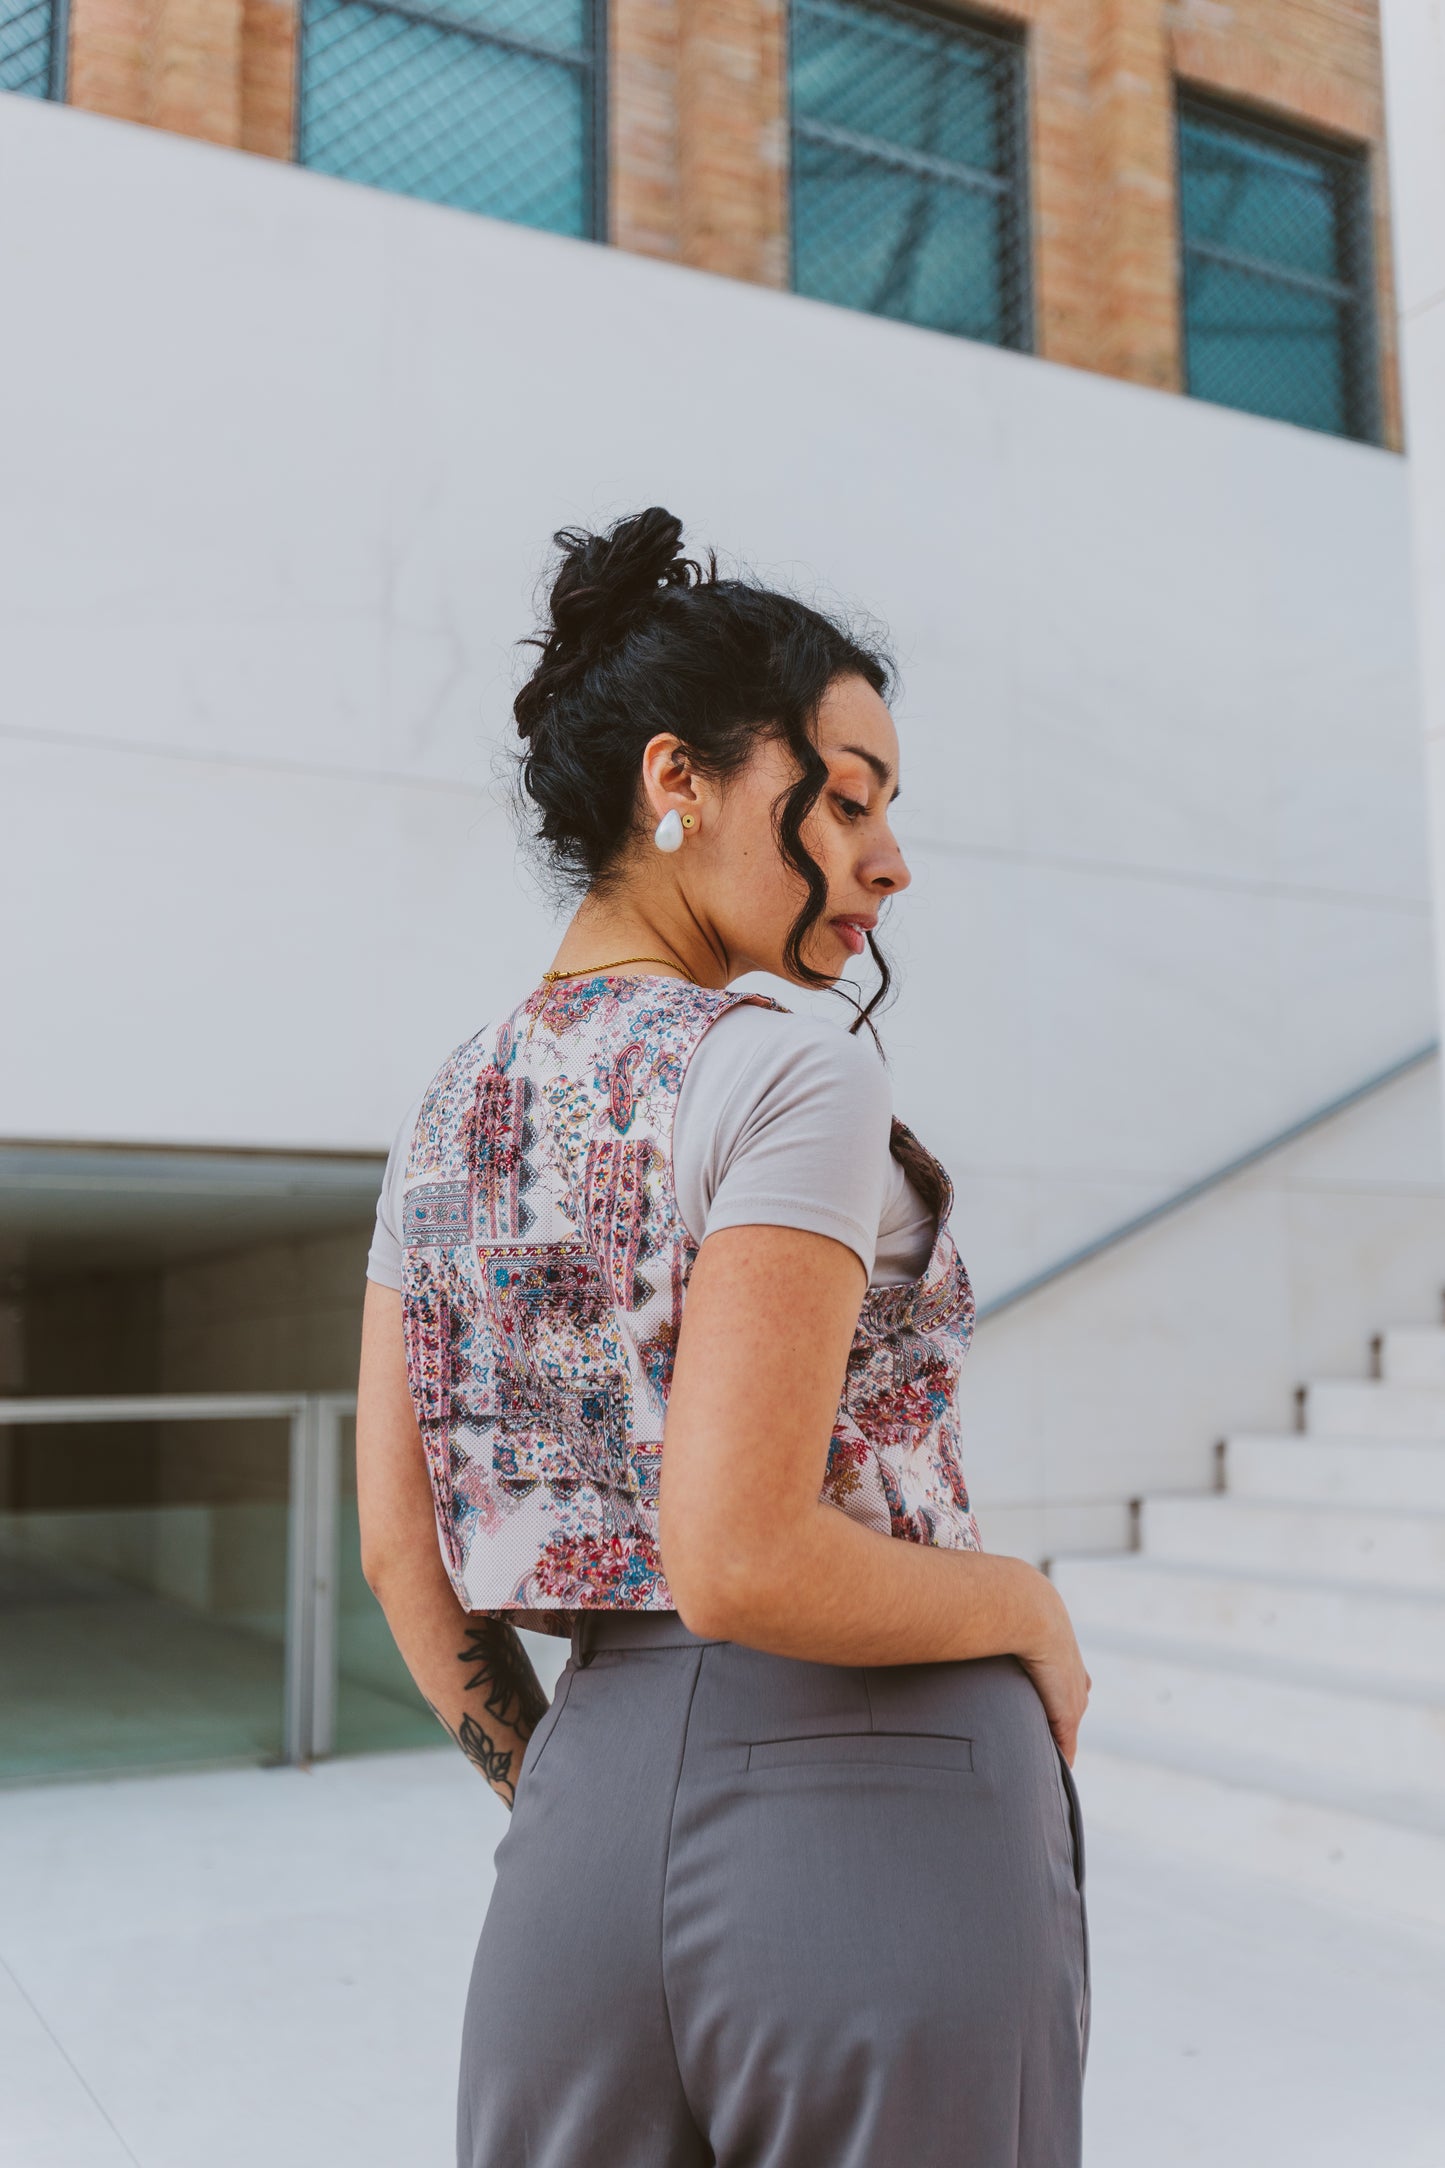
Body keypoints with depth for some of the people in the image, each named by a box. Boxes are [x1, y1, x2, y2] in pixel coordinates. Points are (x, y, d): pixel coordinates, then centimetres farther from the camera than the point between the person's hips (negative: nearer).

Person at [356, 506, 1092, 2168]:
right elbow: (740, 1563, -22)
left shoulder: (451, 1115, 6)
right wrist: (1030, 1611, -7)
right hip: (882, 1813, -6)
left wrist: (549, 1794, 18)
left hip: (594, 1803, 6)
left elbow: (400, 1554, 8)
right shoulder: (787, 1071, -16)